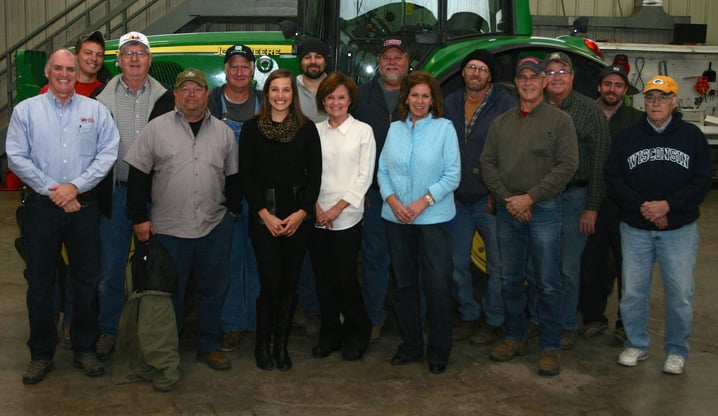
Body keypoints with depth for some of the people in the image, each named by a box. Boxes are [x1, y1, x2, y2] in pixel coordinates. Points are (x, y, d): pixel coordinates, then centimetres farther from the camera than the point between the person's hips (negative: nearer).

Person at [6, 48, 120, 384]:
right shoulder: (26, 110, 5)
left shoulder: (96, 111, 6)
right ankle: (41, 354, 17)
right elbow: (16, 157, -2)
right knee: (39, 282, 5)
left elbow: (108, 152, -2)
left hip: (84, 205, 1)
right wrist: (51, 190, -10)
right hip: (41, 206, 0)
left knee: (87, 280, 6)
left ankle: (85, 349, 20)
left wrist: (75, 186, -12)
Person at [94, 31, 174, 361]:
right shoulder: (104, 99, 4)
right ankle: (107, 331, 20)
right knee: (110, 268, 5)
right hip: (116, 194, 0)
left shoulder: (166, 99, 4)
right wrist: (99, 190, -4)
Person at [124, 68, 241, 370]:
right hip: (168, 228, -2)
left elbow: (234, 176, 16)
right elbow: (138, 175, -1)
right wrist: (139, 218, -4)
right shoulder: (156, 129, 0)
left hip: (215, 226, 3)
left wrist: (232, 210, 9)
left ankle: (210, 346, 26)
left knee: (213, 288, 11)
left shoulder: (223, 132, 8)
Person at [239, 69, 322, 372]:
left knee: (290, 284, 5)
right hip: (263, 217, -2)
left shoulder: (307, 129, 5)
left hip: (298, 217, 2)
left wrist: (301, 213, -7)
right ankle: (262, 344, 14)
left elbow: (315, 174, 4)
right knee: (271, 284, -7)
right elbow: (246, 176, 0)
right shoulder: (252, 128, 2)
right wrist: (266, 215, -8)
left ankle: (281, 345, 20)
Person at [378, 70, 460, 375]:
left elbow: (453, 175, -5)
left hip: (433, 217, -4)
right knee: (404, 283, 11)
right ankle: (410, 345, 25)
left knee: (437, 285, -2)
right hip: (397, 218, 4)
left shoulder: (444, 128, -1)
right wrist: (392, 200, -9)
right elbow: (383, 170, 9)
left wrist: (424, 201, -14)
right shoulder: (394, 129, 9)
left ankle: (438, 350, 13)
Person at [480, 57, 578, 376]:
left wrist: (530, 197, -14)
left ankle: (551, 347, 11)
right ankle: (515, 338, 26)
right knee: (509, 280, 12)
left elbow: (567, 165, -9)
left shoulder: (559, 120, -1)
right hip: (507, 211, 4)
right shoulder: (501, 123, 12)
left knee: (548, 284, 0)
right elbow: (487, 163, 8)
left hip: (543, 210, -4)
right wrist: (507, 199, -6)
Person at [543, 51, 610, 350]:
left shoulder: (589, 110, -1)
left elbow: (600, 161, -4)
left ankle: (568, 326, 17)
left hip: (574, 197, -3)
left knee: (568, 267, 3)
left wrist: (592, 207, -8)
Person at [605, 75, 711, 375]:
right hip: (635, 229, 1)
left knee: (680, 293, 1)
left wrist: (667, 205, -16)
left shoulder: (692, 136, 3)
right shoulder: (627, 137, 5)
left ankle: (676, 351, 19)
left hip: (680, 229, -1)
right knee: (632, 291, 5)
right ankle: (636, 345, 24)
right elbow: (613, 179, 0)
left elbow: (702, 182, -2)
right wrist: (642, 207, -14)